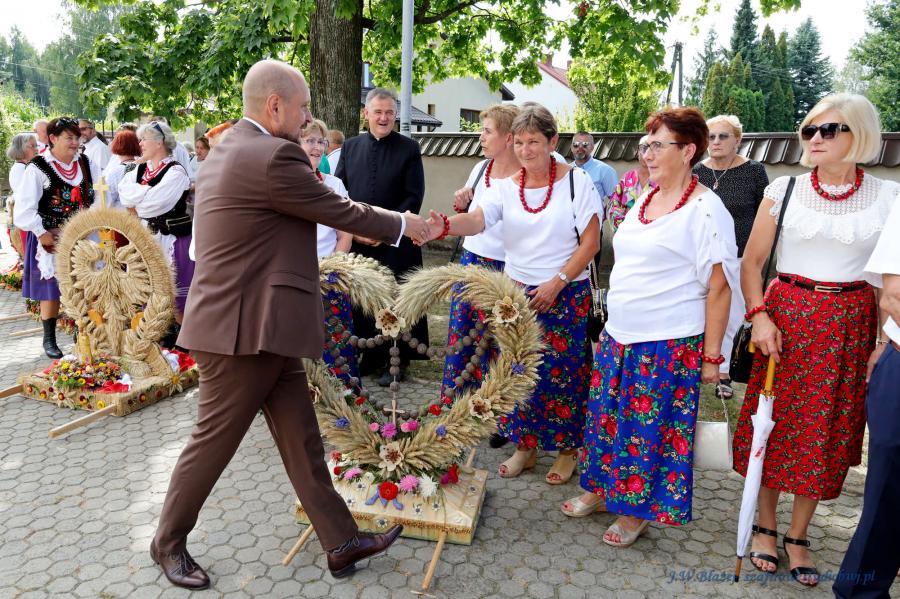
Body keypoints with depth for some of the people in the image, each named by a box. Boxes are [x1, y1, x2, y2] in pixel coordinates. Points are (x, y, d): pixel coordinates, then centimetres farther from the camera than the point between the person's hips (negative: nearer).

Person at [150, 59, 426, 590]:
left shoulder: (228, 151, 13)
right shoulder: (272, 156, -19)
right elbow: (341, 212, -11)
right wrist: (402, 224, 5)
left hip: (262, 327, 10)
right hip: (245, 330, -10)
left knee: (303, 440, 11)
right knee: (214, 442, 8)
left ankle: (342, 542, 21)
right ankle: (169, 542, 31)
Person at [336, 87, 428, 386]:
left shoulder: (409, 148, 1)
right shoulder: (350, 146, 10)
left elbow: (414, 196, -4)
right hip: (355, 240, 3)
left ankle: (396, 361, 15)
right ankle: (366, 356, 20)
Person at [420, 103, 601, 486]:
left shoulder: (576, 182, -6)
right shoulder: (506, 186, 1)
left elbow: (591, 242, -7)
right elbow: (478, 220, -17)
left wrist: (556, 283, -14)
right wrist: (446, 226, -39)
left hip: (565, 294, -3)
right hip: (517, 290, 3)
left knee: (561, 371, 2)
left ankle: (567, 449, 23)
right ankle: (524, 446, 26)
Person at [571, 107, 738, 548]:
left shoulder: (705, 209, -12)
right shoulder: (644, 201, 11)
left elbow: (718, 286, -13)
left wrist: (710, 355, -13)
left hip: (670, 345, -7)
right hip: (621, 336, 8)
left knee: (650, 426, 4)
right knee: (606, 415, 15)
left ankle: (638, 511, 24)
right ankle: (602, 489, 34)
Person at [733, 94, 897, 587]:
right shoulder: (783, 190, 1)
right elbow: (752, 261, 3)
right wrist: (759, 315, -9)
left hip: (848, 324, 1)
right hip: (785, 315, 0)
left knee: (825, 433, 7)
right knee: (774, 422, 5)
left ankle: (798, 537, 25)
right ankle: (765, 527, 24)